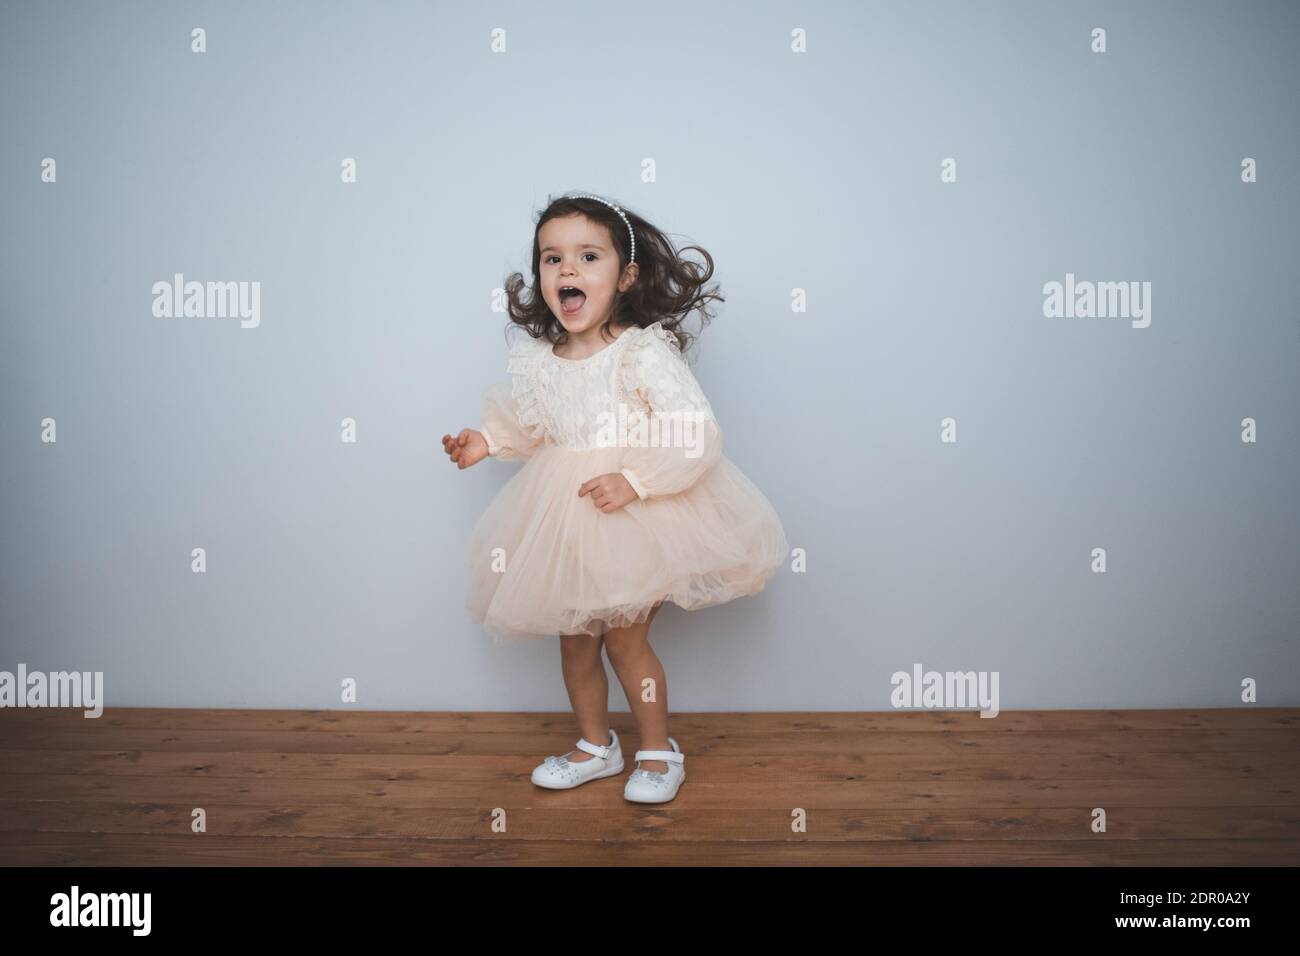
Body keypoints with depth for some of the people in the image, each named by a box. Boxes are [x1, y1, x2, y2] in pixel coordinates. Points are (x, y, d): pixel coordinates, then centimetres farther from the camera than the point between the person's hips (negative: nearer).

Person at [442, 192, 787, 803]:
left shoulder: (644, 353, -18)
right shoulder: (535, 360, -1)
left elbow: (699, 435, -24)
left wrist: (635, 481, -29)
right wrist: (487, 439, 4)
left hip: (636, 517, -6)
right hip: (562, 518, 6)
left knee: (625, 637, 1)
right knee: (574, 637, 14)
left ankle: (658, 750, 26)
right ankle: (596, 745, 36)